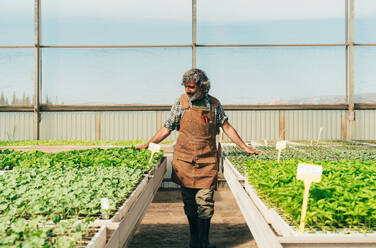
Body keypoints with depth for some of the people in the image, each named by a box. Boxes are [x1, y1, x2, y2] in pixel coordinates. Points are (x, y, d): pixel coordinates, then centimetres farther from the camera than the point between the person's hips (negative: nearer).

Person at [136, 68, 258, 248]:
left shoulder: (214, 104, 3)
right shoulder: (181, 102, 2)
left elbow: (227, 127, 9)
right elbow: (167, 128, 8)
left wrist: (245, 148, 8)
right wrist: (148, 144, 5)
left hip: (207, 162, -1)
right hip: (184, 161, 1)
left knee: (205, 204, -6)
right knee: (189, 204, 8)